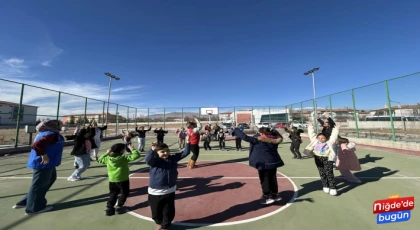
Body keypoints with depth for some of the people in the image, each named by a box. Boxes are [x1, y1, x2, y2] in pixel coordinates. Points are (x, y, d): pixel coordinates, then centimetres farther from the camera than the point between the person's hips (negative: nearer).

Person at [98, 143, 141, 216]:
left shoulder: (107, 158, -2)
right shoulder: (124, 157, -18)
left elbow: (100, 160, 20)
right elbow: (136, 156, -25)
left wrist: (106, 153, 19)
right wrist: (132, 149, -14)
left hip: (112, 180, 5)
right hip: (123, 180, -5)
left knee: (113, 194, 23)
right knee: (125, 193, 17)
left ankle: (109, 208, 24)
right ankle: (119, 207, 20)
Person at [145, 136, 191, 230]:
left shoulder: (173, 158, -7)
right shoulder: (155, 161, -17)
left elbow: (185, 153, -9)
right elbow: (147, 159, -39)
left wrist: (187, 143, -24)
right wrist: (152, 150, -58)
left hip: (170, 191, 2)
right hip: (156, 192, -2)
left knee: (169, 211, 17)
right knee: (156, 211, 20)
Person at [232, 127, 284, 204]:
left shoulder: (259, 139, -15)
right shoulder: (274, 139, 1)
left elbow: (246, 137, -15)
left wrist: (236, 131, -5)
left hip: (263, 163, -6)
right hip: (273, 161, 7)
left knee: (264, 180, 8)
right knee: (272, 178, 20)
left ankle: (267, 197, 15)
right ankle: (275, 194, 33)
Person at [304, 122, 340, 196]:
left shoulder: (329, 142, 5)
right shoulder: (315, 141, 9)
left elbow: (333, 136, 9)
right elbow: (311, 134, 16)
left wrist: (336, 129, 13)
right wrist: (310, 127, 22)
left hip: (327, 158, -3)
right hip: (318, 158, 3)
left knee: (329, 173, -3)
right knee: (322, 174, 11)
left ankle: (333, 188, 7)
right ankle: (325, 186, 24)